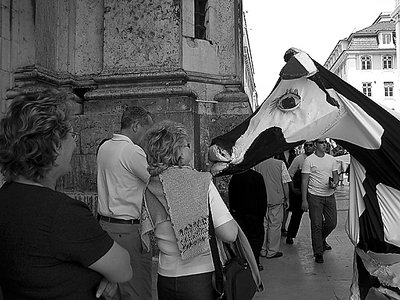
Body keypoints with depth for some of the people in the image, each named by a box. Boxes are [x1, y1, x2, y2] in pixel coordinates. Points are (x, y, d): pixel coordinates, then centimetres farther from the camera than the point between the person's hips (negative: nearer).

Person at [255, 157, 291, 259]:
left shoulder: (257, 165, -1)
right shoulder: (280, 164, -8)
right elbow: (285, 183, -5)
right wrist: (286, 199, 5)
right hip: (276, 199, -3)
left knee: (263, 225, 12)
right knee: (275, 225, 7)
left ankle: (263, 250, 21)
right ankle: (272, 251, 14)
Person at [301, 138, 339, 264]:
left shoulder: (331, 159, 8)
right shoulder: (309, 160, -6)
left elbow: (336, 176, 15)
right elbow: (304, 181, -7)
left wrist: (334, 184, -10)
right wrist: (304, 200, -11)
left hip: (330, 196, 5)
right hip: (315, 197, -4)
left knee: (332, 223, 8)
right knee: (316, 225, -1)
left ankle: (322, 240, 37)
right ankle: (318, 252, 11)